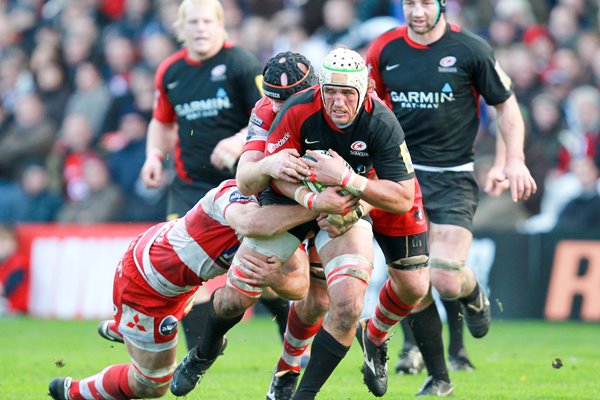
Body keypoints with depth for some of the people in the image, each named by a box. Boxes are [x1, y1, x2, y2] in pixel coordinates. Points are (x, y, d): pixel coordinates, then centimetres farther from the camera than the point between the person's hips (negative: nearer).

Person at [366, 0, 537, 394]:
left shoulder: (471, 49, -5)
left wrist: (513, 162, -3)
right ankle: (438, 377, 9)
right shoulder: (384, 50, 2)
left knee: (446, 281, -16)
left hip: (453, 180, -3)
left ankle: (473, 298, 22)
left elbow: (506, 105, 6)